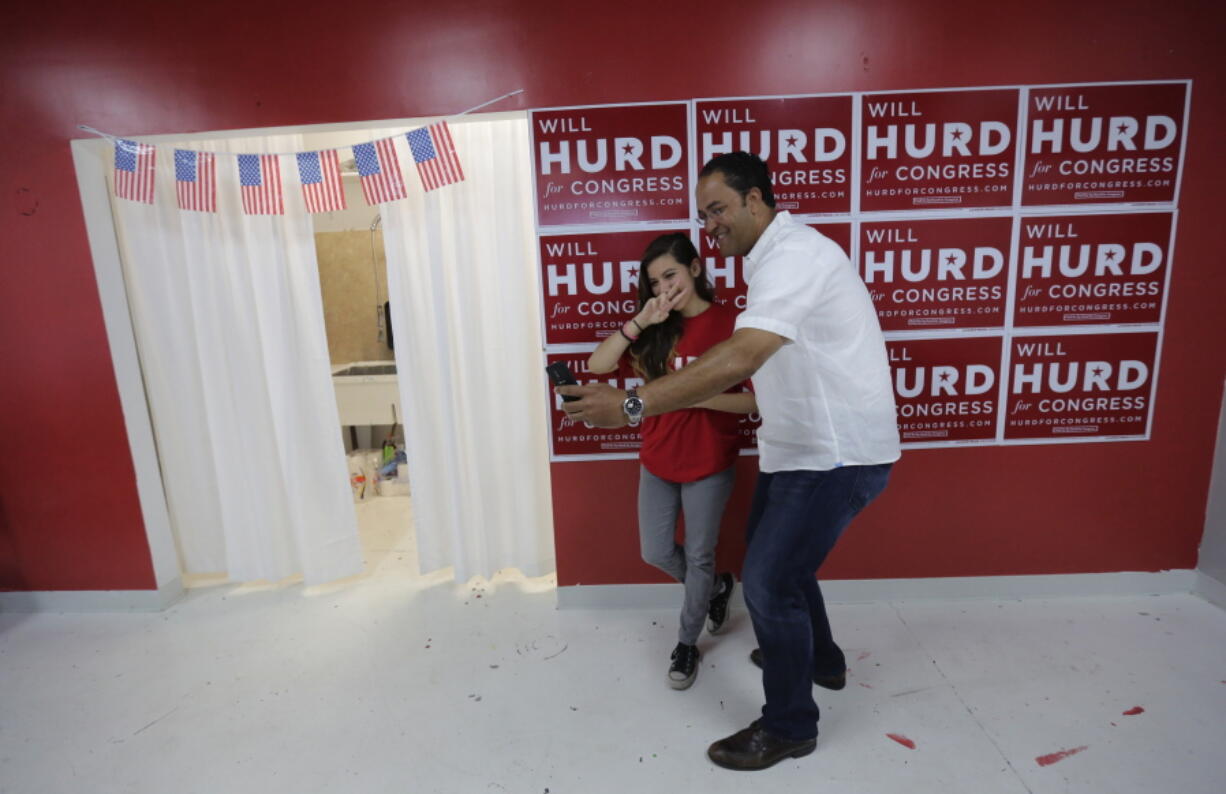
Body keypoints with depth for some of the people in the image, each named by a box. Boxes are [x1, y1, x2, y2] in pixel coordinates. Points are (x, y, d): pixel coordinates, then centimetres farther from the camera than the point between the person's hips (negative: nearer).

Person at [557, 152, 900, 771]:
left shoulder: (792, 254, -22)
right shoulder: (776, 257, 12)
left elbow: (739, 358, -36)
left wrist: (632, 405, -40)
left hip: (838, 453, -10)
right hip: (803, 445, 10)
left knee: (769, 579, -5)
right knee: (771, 552, 23)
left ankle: (788, 727, 19)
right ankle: (819, 659, 46)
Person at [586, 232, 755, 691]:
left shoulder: (731, 324, -12)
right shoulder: (653, 330, 2)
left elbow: (758, 398, -13)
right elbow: (597, 365, -9)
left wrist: (699, 396, -25)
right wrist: (639, 322, -19)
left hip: (709, 465, -5)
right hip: (657, 462, 5)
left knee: (699, 558, 11)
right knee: (656, 553, 14)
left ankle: (686, 645, 34)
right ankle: (716, 588, 44)